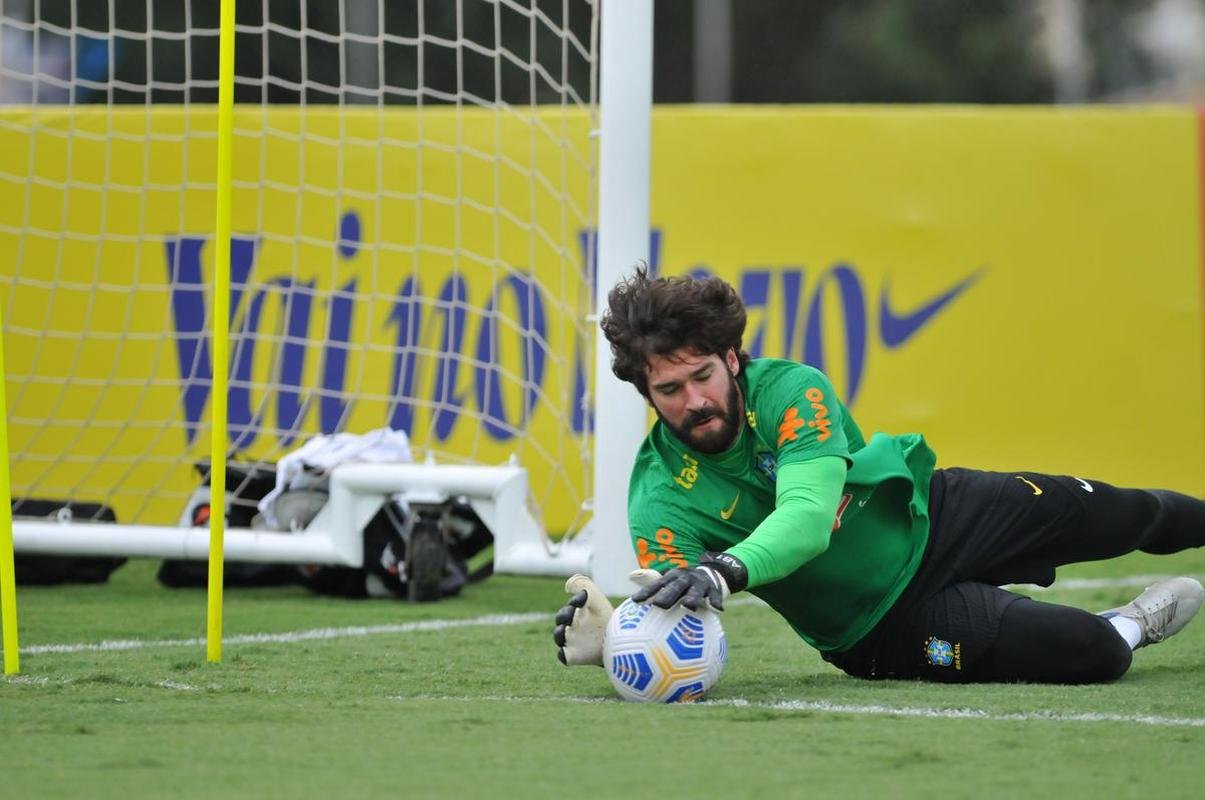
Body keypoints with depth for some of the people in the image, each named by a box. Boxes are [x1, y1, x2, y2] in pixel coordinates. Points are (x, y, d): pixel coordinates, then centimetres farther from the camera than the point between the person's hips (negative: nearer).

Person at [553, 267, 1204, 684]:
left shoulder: (790, 390, -27)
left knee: (1114, 515, 18)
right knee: (1095, 655, -13)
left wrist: (727, 570, -62)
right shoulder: (661, 502, -27)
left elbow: (809, 517, -41)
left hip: (925, 511, 2)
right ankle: (1127, 629, 24)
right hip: (885, 621, -2)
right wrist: (613, 640, -56)